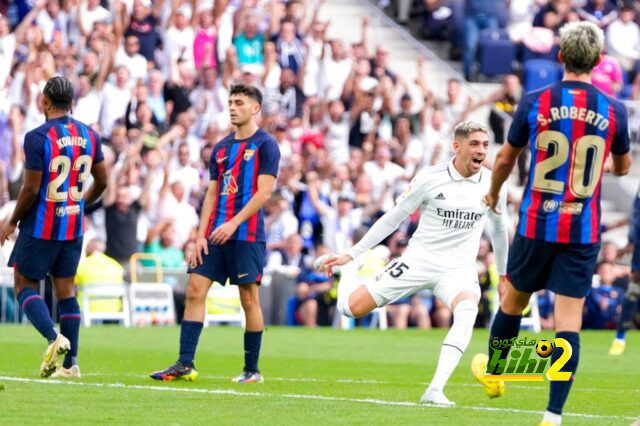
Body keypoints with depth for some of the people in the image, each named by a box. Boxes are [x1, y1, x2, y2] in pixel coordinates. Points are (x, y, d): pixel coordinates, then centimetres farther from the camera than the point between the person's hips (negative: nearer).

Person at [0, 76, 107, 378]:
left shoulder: (38, 137, -15)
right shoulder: (89, 135, 4)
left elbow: (31, 189, -16)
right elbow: (101, 182, 12)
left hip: (40, 228, -6)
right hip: (74, 226, 6)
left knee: (24, 285, 5)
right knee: (66, 289, 11)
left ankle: (54, 337, -18)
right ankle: (70, 363, 8)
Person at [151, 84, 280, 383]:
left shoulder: (265, 145, -3)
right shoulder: (221, 148, 16)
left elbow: (264, 192, -11)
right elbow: (212, 194, 16)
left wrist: (233, 224, -19)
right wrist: (201, 235, 6)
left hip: (247, 235, -6)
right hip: (215, 235, 6)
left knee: (249, 299, -1)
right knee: (195, 291, -3)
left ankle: (252, 369, 8)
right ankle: (185, 364, -3)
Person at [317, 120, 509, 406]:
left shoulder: (492, 183, -2)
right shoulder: (430, 178, -9)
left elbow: (498, 228, 18)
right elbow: (393, 218, -1)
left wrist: (504, 274, 25)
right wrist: (351, 254, -2)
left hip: (459, 269, 1)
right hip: (418, 261, -1)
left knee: (467, 310, -35)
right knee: (351, 307, -7)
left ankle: (435, 390, -36)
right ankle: (346, 270, 29)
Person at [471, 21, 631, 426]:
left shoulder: (535, 103, -5)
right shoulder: (614, 111, -3)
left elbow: (505, 159, 7)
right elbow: (622, 166, 14)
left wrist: (493, 194, 27)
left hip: (537, 225, 0)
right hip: (583, 231, 0)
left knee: (513, 300, 21)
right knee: (569, 321, -1)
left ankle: (492, 371, 44)